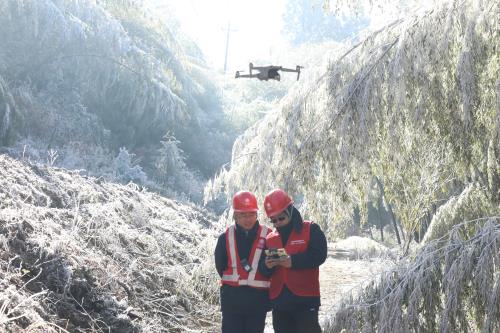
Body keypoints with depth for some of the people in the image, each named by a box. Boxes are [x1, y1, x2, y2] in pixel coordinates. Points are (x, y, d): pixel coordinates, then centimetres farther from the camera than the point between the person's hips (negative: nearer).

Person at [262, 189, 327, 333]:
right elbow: (264, 272, 12)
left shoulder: (311, 230, 0)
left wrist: (293, 261, -24)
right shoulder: (269, 239, 14)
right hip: (279, 300, 5)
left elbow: (319, 255, -14)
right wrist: (267, 265, -12)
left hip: (305, 299, -5)